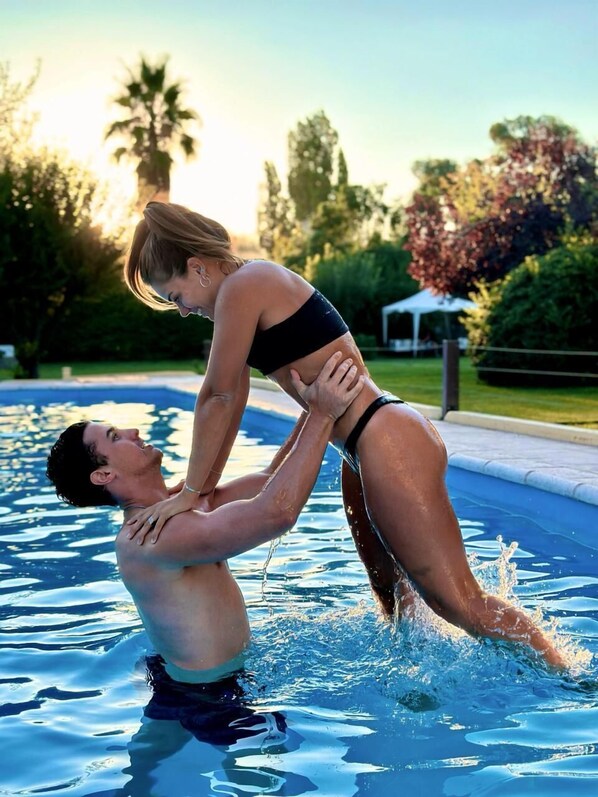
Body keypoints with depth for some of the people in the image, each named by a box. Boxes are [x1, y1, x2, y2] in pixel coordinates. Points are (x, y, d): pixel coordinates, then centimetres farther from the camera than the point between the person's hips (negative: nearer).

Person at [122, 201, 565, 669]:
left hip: (388, 446, -11)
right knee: (390, 592, 23)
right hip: (368, 451, 11)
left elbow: (217, 398, -12)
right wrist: (204, 486, 16)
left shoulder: (242, 285, -14)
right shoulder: (258, 285, 16)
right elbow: (231, 400, 16)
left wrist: (190, 493, -5)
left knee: (461, 603, -5)